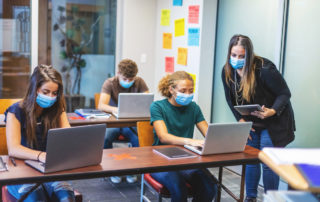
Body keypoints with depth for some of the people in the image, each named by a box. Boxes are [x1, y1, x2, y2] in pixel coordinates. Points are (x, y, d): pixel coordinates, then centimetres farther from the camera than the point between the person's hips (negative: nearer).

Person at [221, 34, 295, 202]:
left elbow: (285, 93, -17)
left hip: (274, 122, -5)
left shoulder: (264, 69, -25)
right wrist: (241, 119, -6)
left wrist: (273, 111, -34)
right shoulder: (227, 71, -8)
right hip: (250, 122, 5)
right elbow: (231, 99, 5)